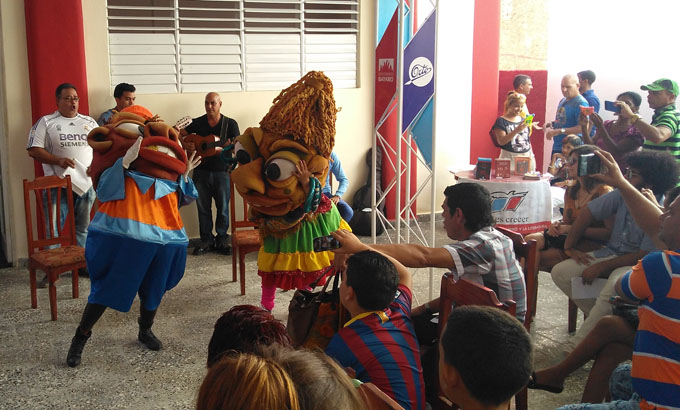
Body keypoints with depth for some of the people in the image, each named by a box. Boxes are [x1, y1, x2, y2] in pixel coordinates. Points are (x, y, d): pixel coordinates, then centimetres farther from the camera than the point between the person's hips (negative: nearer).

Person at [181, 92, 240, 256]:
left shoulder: (230, 123, 0)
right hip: (201, 170, 2)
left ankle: (222, 239, 17)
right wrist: (185, 144, -15)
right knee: (203, 207, 8)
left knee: (223, 208, 3)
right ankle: (207, 240, 18)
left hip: (222, 170, -2)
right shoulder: (197, 123, 6)